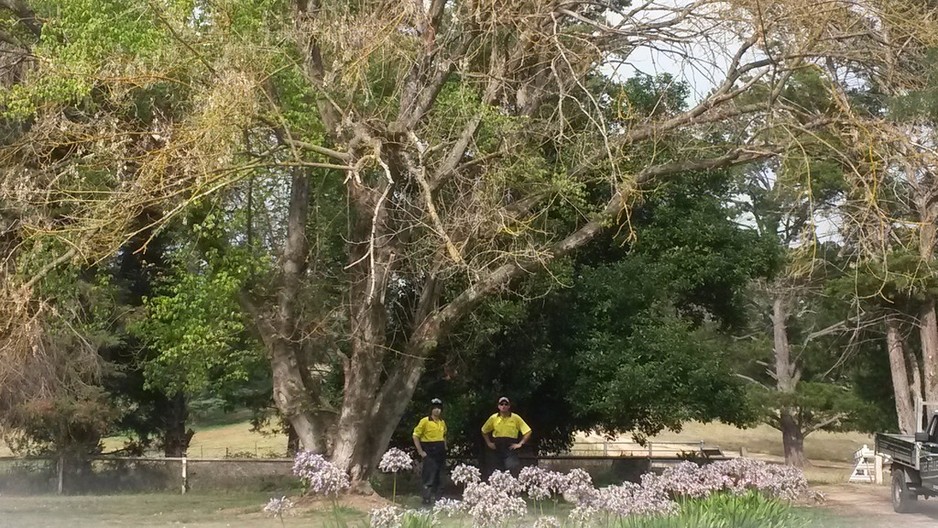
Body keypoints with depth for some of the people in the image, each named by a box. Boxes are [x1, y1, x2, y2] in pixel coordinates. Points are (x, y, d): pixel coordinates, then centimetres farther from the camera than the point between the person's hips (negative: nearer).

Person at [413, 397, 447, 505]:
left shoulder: (442, 422, 11)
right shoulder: (425, 421, -8)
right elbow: (416, 436, -8)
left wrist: (444, 448, 16)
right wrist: (420, 451, -11)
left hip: (440, 452, 6)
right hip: (429, 452, -6)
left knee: (437, 475, 11)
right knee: (429, 476, -9)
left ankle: (436, 497, 20)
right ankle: (426, 498, -4)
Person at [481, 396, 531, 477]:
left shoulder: (516, 418, -1)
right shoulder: (493, 418, 5)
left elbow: (528, 432, 1)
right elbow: (484, 431, 20)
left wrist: (520, 444, -6)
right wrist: (489, 443, 10)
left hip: (510, 448, -3)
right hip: (497, 448, 3)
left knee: (513, 471, -14)